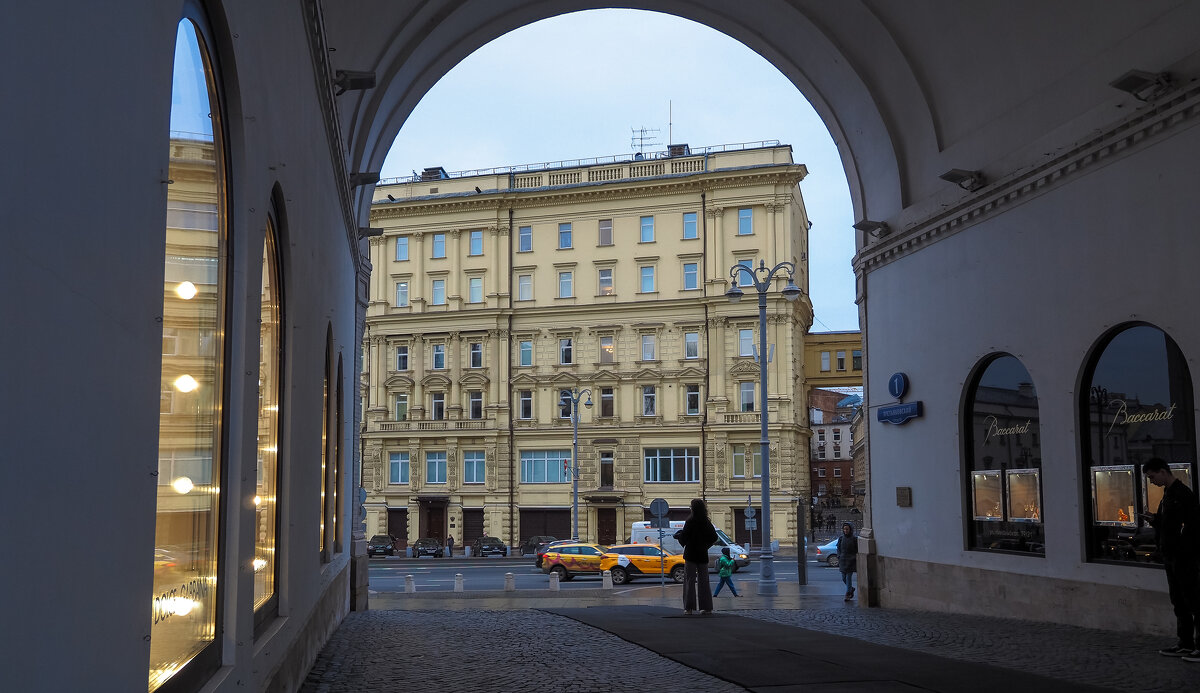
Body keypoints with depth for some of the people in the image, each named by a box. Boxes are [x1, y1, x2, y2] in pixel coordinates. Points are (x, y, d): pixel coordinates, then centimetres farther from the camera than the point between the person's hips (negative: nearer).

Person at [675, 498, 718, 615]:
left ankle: (689, 608, -3)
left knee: (689, 580, 1)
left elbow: (684, 537, -13)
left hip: (691, 554, -4)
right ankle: (707, 607, 10)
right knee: (703, 580, 11)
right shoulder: (707, 522, 1)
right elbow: (714, 537, 7)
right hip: (703, 555, 4)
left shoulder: (690, 521, -13)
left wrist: (677, 535, 8)